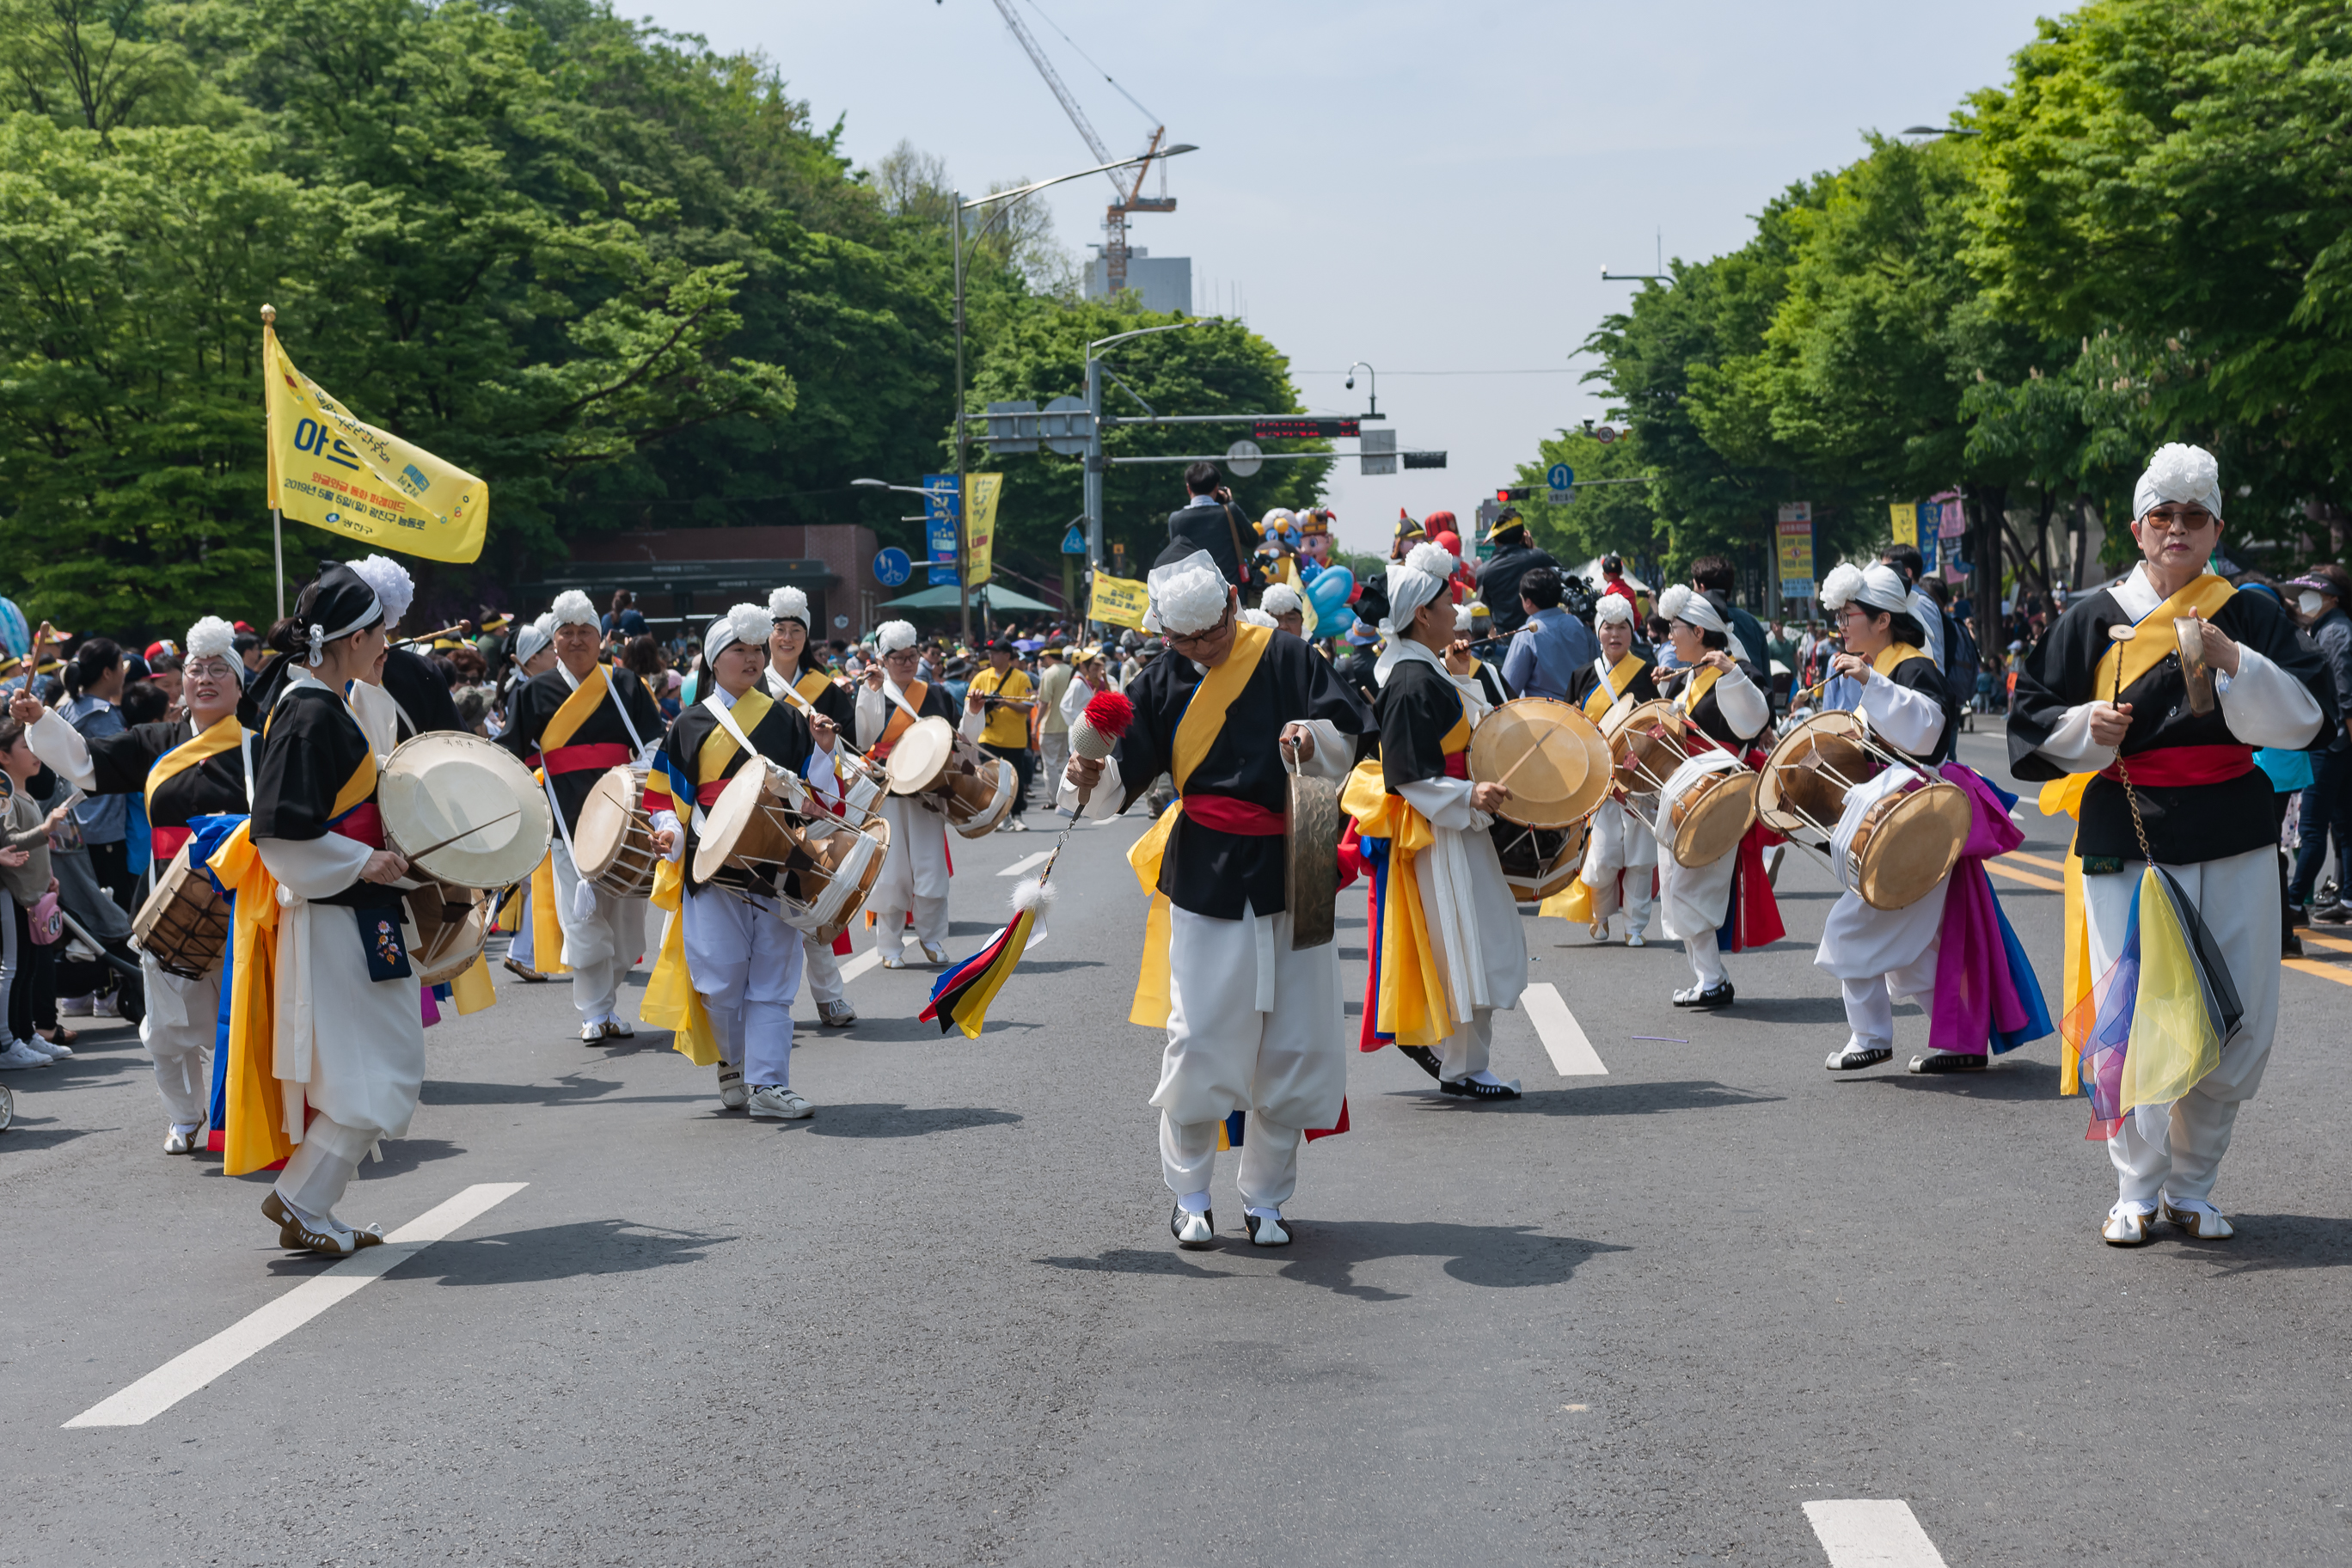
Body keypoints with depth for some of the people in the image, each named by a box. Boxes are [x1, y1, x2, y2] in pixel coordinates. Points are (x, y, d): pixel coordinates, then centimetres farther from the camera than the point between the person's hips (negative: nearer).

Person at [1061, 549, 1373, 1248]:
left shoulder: (1285, 658, -1)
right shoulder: (1164, 683, 2)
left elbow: (1352, 734, -3)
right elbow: (1124, 780, 1)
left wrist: (1314, 739, -24)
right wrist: (1091, 779, -21)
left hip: (1288, 876, 0)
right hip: (1204, 881, 0)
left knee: (1291, 1044, 4)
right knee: (1199, 1039, -5)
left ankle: (1265, 1198, 19)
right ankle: (1189, 1196, 13)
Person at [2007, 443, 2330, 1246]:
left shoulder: (2248, 616, 7)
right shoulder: (2094, 619, 5)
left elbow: (2307, 718, -2)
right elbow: (2032, 720, 10)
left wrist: (2231, 660, -16)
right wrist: (2087, 726, -10)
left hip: (2232, 847, 2)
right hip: (2127, 844, -1)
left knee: (2240, 1029, 3)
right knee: (2132, 1022, -5)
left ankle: (2191, 1186, 19)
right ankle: (2136, 1189, 10)